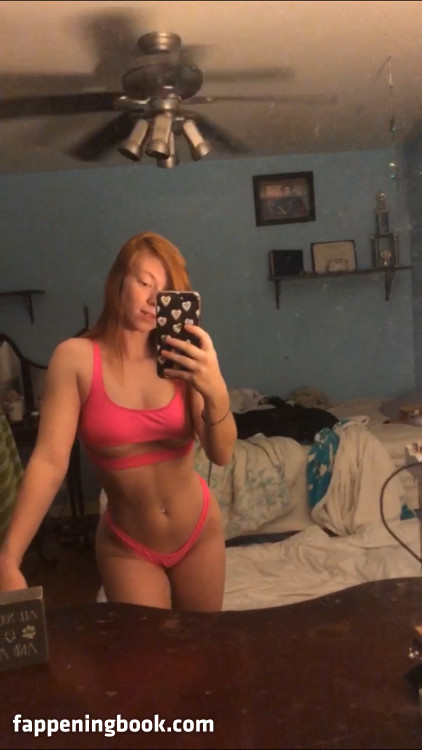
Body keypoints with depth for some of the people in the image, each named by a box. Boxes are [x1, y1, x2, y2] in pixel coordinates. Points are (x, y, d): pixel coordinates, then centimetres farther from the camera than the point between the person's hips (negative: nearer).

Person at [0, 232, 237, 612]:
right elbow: (49, 461, -20)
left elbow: (221, 454, -15)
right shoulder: (76, 358, -15)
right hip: (127, 547, -3)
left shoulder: (181, 359, -9)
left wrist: (216, 393, -35)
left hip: (201, 531, 3)